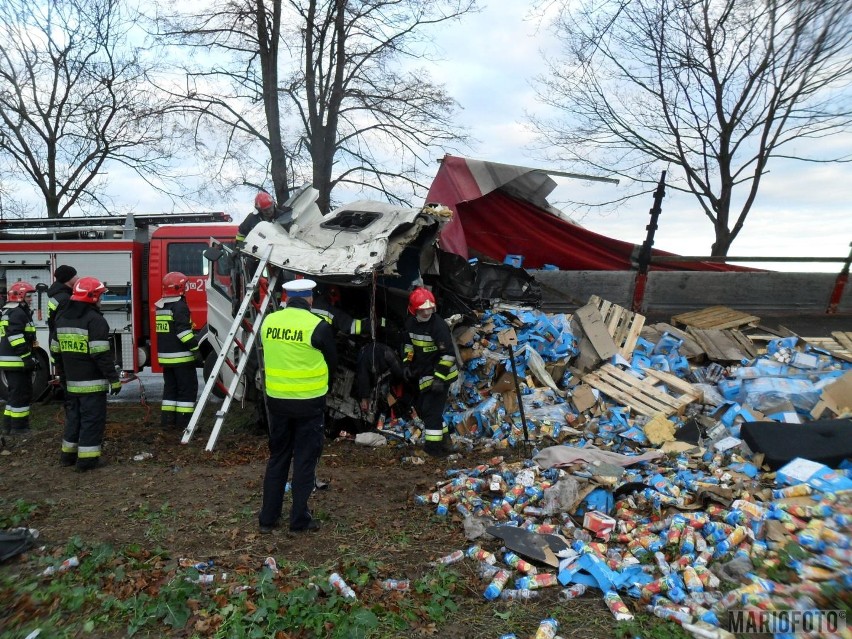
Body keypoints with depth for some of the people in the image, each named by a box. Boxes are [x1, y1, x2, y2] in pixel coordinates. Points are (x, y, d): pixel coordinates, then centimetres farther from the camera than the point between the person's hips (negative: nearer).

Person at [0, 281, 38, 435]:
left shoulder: (13, 313, 21)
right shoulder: (17, 313, -14)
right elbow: (16, 338, -23)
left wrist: (30, 357, 25)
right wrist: (28, 358, -21)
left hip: (12, 362, 11)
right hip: (16, 361, -11)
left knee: (16, 394, 18)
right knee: (21, 394, -6)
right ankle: (19, 427, -2)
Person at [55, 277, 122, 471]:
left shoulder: (62, 318, 11)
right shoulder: (94, 320, -17)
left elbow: (57, 349, 18)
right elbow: (102, 355, -21)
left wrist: (63, 373, 27)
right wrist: (114, 379, -16)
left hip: (72, 380, 8)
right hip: (92, 382, -8)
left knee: (74, 416, 19)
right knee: (92, 418, -2)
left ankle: (68, 454, 27)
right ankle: (87, 458, 0)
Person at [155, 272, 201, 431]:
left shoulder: (161, 306, 15)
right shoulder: (179, 306, -14)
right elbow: (184, 331, -23)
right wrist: (195, 348, -22)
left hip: (165, 355, 9)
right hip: (181, 356, -9)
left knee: (170, 387, 16)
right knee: (188, 387, -2)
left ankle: (167, 419, 18)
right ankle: (184, 420, -2)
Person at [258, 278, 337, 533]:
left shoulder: (268, 322, -1)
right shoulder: (319, 326, -14)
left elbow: (266, 357, 11)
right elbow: (331, 362, -1)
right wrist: (321, 387, 18)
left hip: (277, 400, 4)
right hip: (309, 403, -4)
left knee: (277, 457, 17)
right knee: (304, 460, 8)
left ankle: (268, 517, 24)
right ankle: (299, 519, 15)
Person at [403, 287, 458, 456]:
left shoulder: (438, 325, -23)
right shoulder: (411, 322, 0)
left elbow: (449, 353, -23)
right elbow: (409, 343, 19)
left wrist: (439, 377, -26)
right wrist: (407, 363, 9)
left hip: (440, 374, -8)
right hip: (424, 374, 9)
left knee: (431, 410, -9)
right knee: (422, 407, 16)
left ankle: (434, 447, 2)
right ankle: (443, 439, 31)